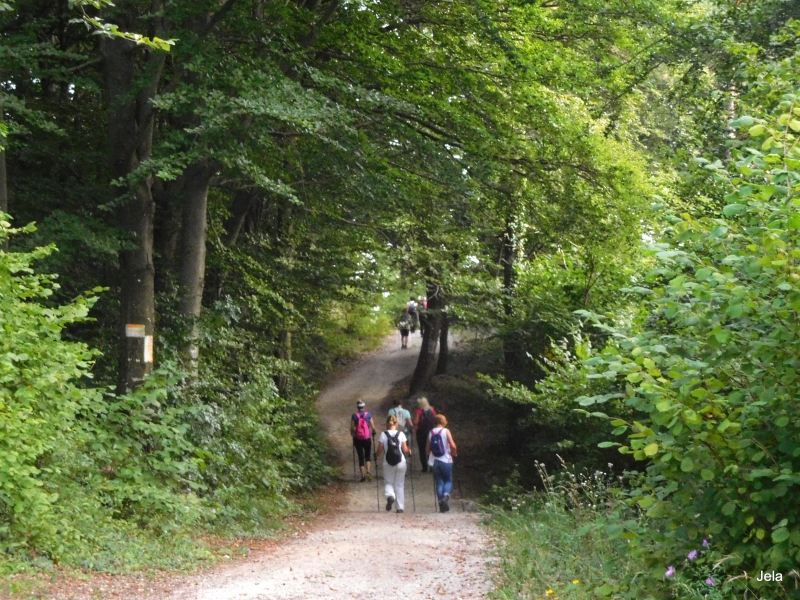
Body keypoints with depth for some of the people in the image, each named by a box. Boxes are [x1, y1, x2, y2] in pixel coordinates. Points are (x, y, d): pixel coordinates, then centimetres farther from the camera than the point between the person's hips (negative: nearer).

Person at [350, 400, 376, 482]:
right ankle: (368, 471, -8)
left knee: (360, 457, 9)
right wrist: (373, 432, 16)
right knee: (367, 456, 14)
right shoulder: (368, 414, -5)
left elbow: (352, 428, -5)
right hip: (367, 438, 0)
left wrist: (353, 434, 15)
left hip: (358, 439, 0)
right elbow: (373, 427, -5)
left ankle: (363, 475, 6)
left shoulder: (354, 416, -6)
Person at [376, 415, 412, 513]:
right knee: (399, 484, 12)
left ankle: (390, 495, -18)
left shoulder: (383, 435, -5)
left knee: (388, 482, 14)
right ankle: (400, 507, 10)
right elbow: (405, 450, -1)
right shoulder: (401, 434, -4)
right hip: (401, 462, 1)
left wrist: (378, 455, 17)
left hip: (388, 463, -1)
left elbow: (379, 451, -5)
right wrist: (409, 451, 21)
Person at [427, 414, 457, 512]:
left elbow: (427, 449, 7)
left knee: (439, 482, 9)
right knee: (448, 481, 12)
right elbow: (453, 446, -13)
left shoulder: (431, 433, 5)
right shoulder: (446, 431, -5)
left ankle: (441, 504, 1)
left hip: (434, 462, 3)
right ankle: (446, 495, -17)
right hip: (446, 461, -3)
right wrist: (454, 453, 6)